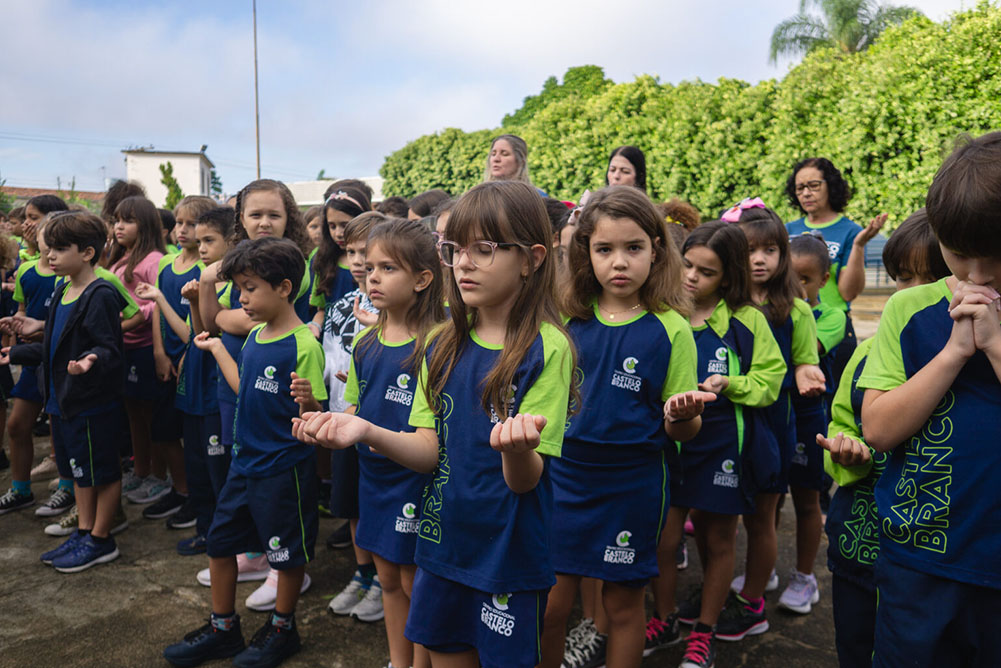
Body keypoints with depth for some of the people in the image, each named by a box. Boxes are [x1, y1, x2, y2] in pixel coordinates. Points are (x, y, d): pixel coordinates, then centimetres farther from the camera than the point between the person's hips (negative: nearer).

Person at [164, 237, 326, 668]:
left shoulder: (304, 345, -19)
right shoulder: (255, 336, 5)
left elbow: (312, 417, -17)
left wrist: (307, 399, -40)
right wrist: (216, 349, 24)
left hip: (284, 467, -8)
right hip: (245, 461, 8)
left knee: (288, 552, 9)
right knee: (219, 543, 16)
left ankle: (282, 628, 32)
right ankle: (222, 629, 35)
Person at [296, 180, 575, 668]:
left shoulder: (547, 349, -15)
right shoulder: (444, 345, 2)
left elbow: (526, 480, -18)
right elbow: (431, 451, -2)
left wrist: (515, 447, -41)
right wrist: (366, 432, -19)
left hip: (509, 549, -4)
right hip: (443, 537, 5)